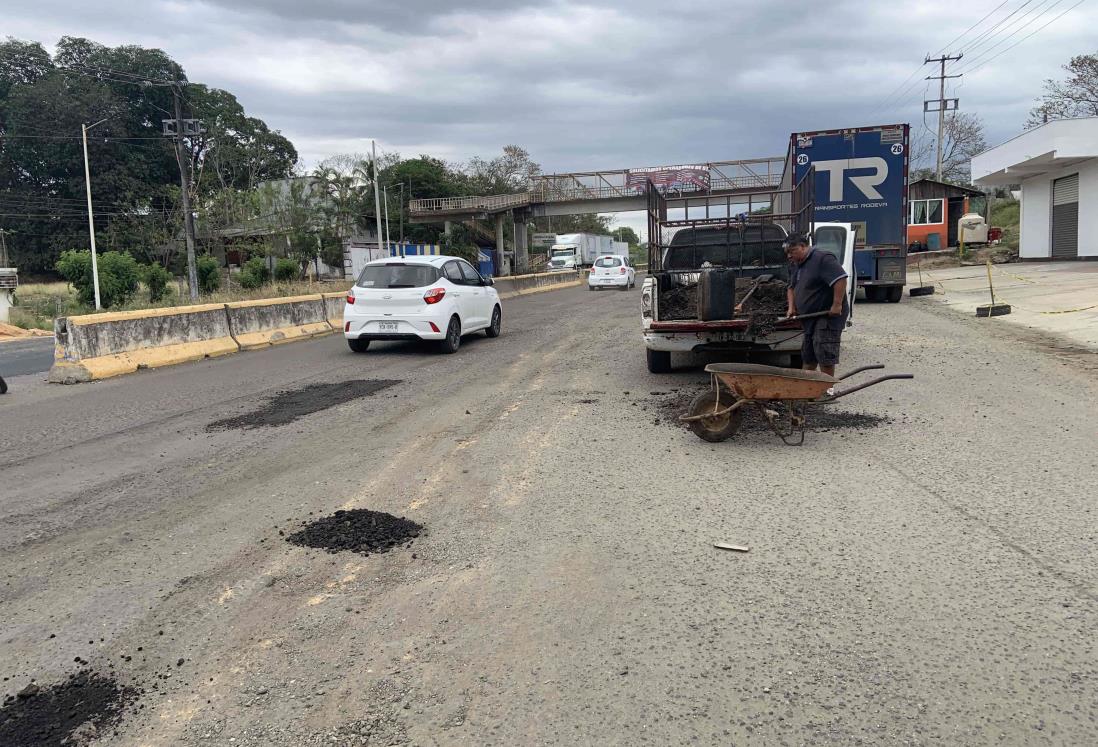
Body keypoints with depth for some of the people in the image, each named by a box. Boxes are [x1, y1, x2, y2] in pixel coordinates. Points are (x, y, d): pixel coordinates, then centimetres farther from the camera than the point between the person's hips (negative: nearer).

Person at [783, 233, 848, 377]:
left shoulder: (822, 258, -16)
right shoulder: (795, 265, 14)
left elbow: (841, 279, -24)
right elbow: (792, 288, 25)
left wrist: (837, 305, -27)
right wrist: (791, 307, 9)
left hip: (828, 315, -9)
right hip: (809, 317, 9)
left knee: (824, 355, -11)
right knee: (807, 356, 14)